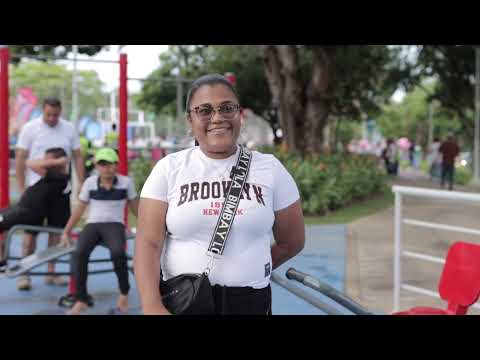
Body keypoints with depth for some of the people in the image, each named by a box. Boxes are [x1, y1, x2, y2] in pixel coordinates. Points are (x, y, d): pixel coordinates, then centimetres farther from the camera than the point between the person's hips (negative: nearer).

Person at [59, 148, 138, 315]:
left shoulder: (126, 182, 1)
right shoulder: (90, 183, 3)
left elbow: (134, 206, 16)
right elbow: (80, 208, 13)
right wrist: (66, 232, 12)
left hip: (115, 225, -1)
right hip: (92, 225, 2)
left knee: (118, 252, -35)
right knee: (79, 253, -29)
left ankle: (124, 292, -9)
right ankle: (81, 299, -17)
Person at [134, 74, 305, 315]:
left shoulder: (270, 168, 2)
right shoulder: (168, 169, -2)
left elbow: (291, 242, 10)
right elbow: (149, 243, -9)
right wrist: (152, 306, -22)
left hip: (252, 303, 1)